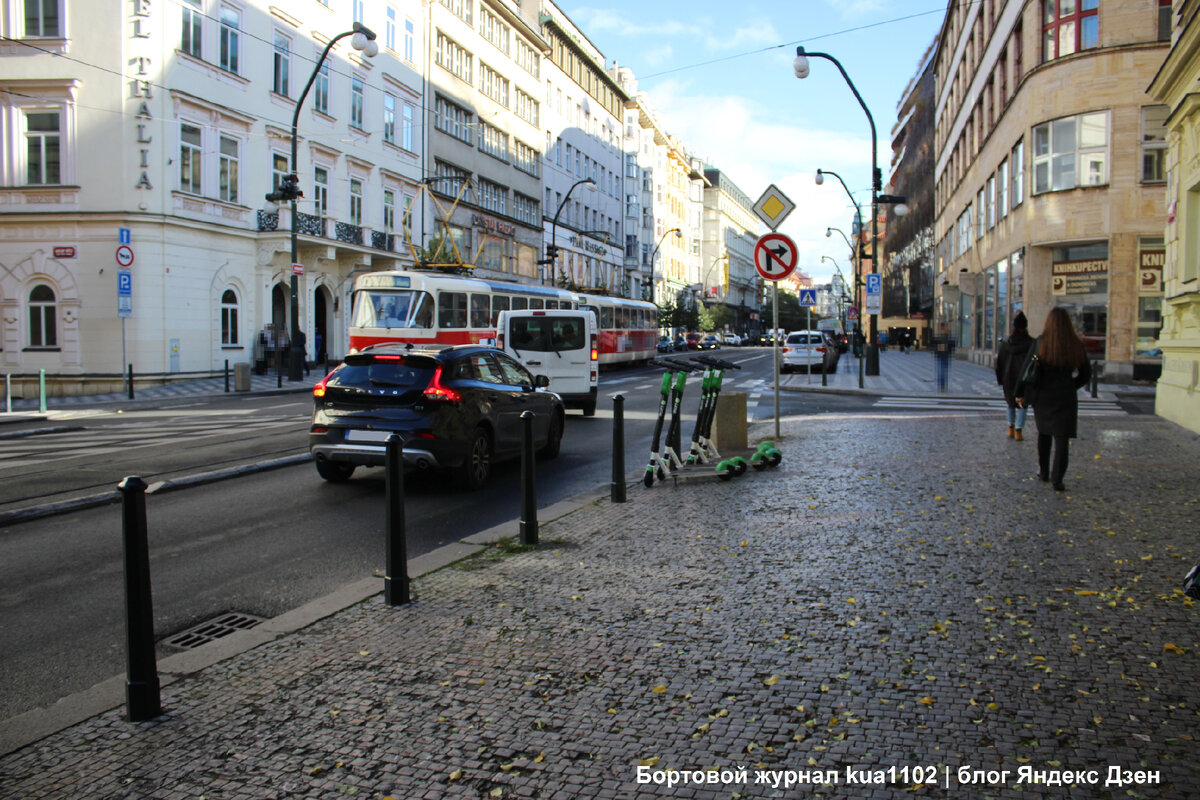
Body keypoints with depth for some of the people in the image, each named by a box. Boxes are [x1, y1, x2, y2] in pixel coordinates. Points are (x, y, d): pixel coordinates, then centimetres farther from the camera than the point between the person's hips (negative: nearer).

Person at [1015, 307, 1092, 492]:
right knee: (1061, 438, 0)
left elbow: (1027, 369, -8)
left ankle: (1044, 471, 28)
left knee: (1044, 434, 19)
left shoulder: (1040, 343, -8)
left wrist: (1020, 393, 1)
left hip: (1042, 395, 0)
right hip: (1065, 397, 0)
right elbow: (1086, 374, 5)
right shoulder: (1077, 345, -3)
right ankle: (1057, 479, -8)